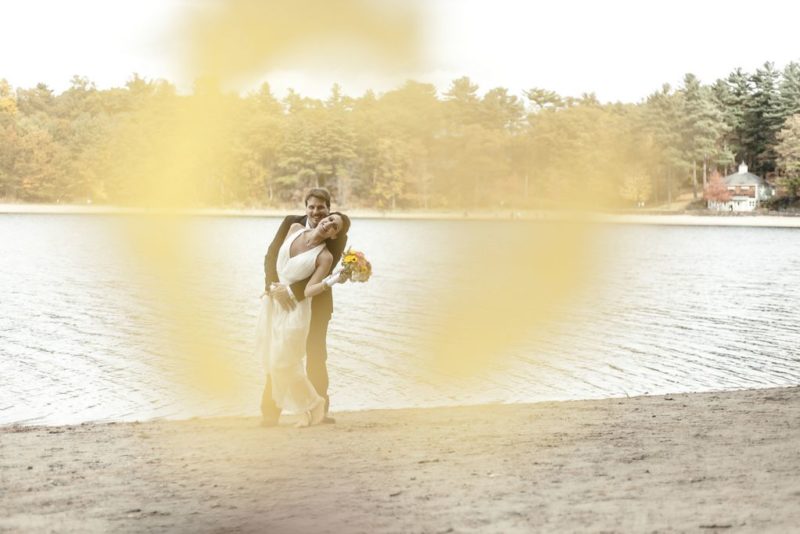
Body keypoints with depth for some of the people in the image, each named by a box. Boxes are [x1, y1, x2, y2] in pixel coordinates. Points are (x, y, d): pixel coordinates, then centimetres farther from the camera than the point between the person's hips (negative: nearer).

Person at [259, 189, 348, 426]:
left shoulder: (337, 236, -13)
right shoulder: (292, 223, -10)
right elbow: (271, 255, -14)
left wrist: (291, 289, -30)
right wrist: (274, 286, -29)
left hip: (316, 301, 0)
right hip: (285, 297, 0)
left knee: (316, 355, 5)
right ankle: (270, 411, 6)